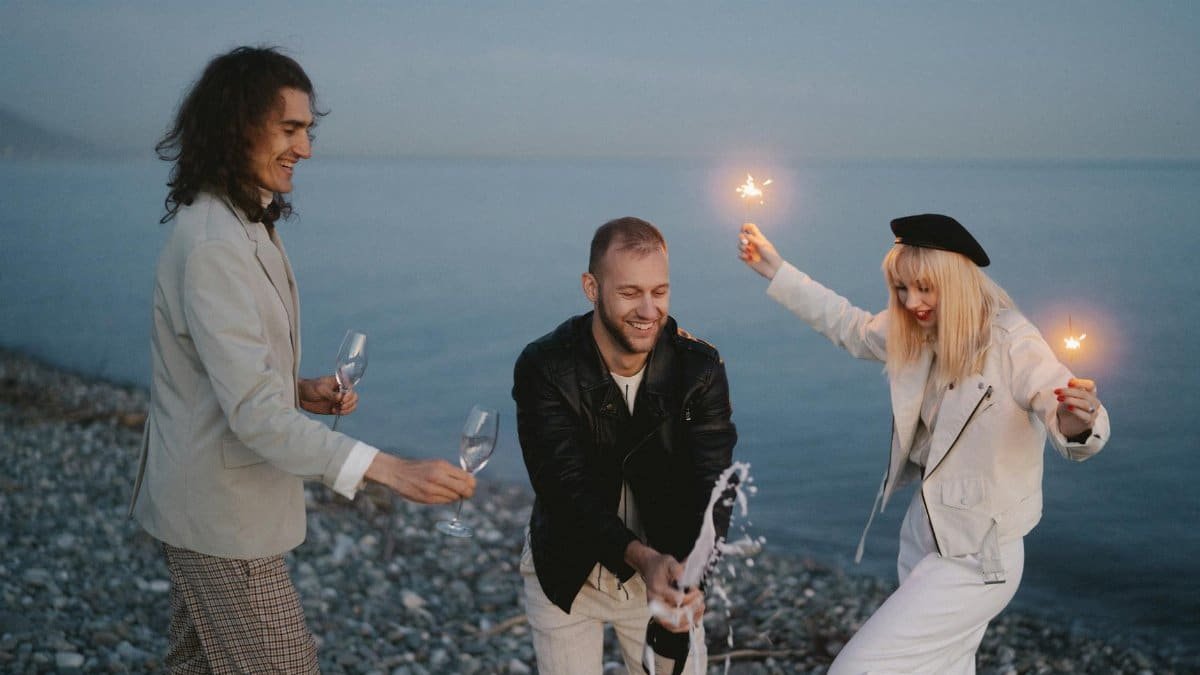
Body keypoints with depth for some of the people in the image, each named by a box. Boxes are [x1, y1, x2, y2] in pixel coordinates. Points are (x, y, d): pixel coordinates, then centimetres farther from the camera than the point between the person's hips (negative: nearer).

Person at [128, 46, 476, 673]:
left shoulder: (244, 223, 9)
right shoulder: (212, 245, -24)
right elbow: (254, 413, -31)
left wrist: (300, 389, 0)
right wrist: (392, 471, -37)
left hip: (201, 504, 10)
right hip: (225, 515, -10)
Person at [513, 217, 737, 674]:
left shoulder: (700, 367, -15)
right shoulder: (543, 369, -21)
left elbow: (710, 486, -23)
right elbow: (568, 489, -28)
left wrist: (693, 576, -42)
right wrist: (643, 558, -45)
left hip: (666, 572, 1)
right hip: (569, 572, -1)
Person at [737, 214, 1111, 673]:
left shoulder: (1012, 343, -21)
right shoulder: (915, 334, 0)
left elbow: (1073, 428, -29)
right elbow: (851, 327, 18)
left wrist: (1077, 423, -54)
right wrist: (775, 270, 18)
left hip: (976, 555, -7)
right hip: (923, 536, 8)